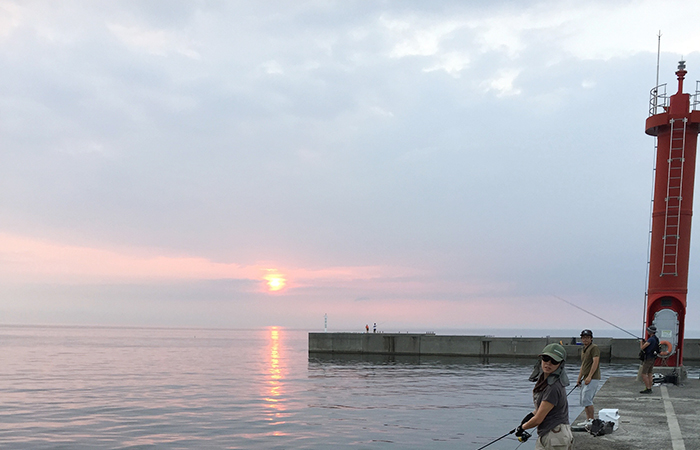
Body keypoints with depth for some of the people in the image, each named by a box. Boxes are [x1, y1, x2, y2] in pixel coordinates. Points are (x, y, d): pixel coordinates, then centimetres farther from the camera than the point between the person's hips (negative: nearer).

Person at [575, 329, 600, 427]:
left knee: (586, 399, -15)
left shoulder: (594, 348, -9)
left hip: (592, 378, -10)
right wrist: (579, 378, 22)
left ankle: (592, 420, -10)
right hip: (585, 379, 10)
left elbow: (595, 362, -18)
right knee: (584, 400, 10)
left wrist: (589, 376, -23)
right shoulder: (583, 350, 20)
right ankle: (588, 420, 15)